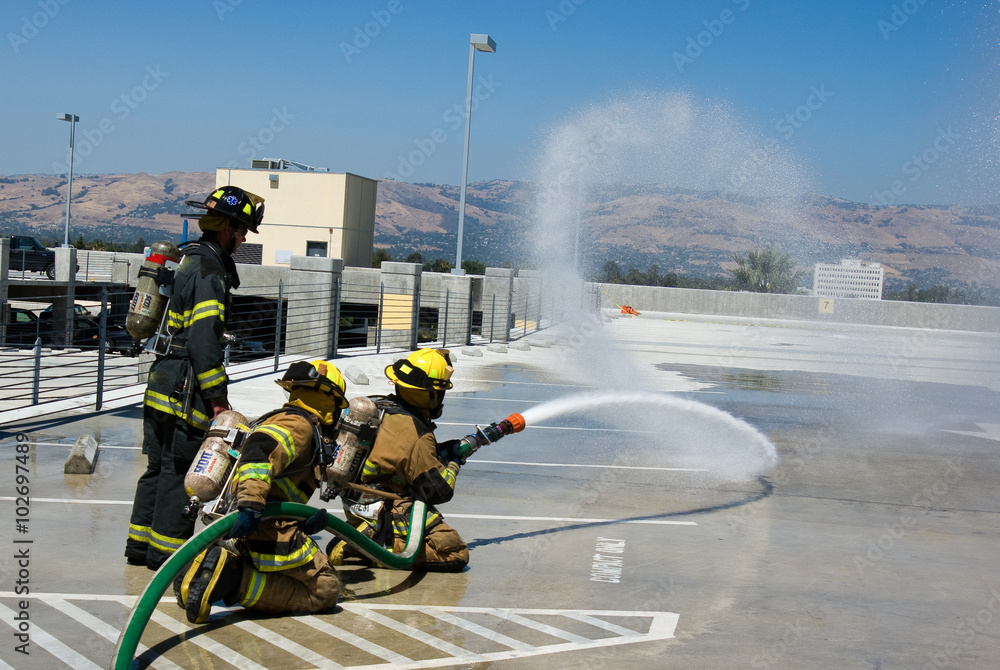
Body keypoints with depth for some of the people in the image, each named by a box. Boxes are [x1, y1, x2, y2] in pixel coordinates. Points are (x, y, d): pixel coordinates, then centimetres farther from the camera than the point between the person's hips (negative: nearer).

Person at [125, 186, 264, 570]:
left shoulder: (191, 259, 16)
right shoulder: (208, 271, -15)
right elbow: (203, 339, -22)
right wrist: (218, 395, -18)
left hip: (162, 382, 10)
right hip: (186, 389, -10)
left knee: (160, 465, 15)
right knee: (180, 468, -3)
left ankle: (140, 543, 22)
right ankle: (166, 549, 3)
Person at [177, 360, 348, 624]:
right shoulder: (299, 425, -4)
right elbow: (260, 449, -27)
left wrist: (307, 522, 9)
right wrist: (251, 504, -37)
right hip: (269, 530, -10)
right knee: (325, 590, -8)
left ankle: (229, 569, -2)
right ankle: (234, 581, -18)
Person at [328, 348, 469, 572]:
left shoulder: (375, 405, -1)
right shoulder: (417, 435, -24)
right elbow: (438, 491, -17)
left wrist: (438, 451, 15)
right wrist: (452, 466, 2)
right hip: (387, 515, -9)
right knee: (456, 553, -7)